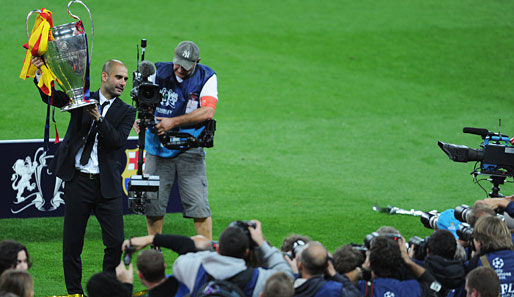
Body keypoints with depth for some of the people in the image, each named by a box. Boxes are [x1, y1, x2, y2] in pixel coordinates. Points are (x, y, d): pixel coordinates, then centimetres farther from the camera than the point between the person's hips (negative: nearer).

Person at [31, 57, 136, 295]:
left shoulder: (126, 112, 6)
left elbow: (118, 141, -9)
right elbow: (50, 96, -4)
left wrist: (98, 118, -21)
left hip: (107, 185, 0)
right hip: (78, 181, 0)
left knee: (116, 243, -3)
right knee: (72, 244, 4)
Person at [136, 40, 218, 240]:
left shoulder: (206, 77, -5)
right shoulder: (159, 72, 1)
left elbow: (208, 111, -16)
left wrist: (173, 122, -21)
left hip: (190, 149, -2)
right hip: (158, 147, 2)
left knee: (198, 204, -6)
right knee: (152, 202, 3)